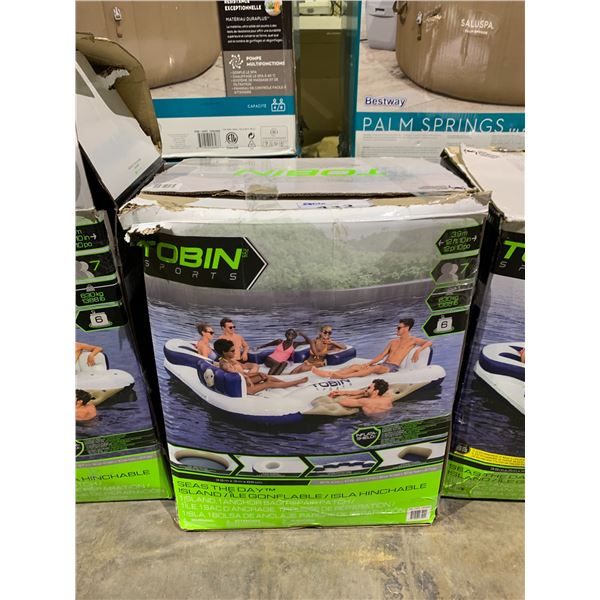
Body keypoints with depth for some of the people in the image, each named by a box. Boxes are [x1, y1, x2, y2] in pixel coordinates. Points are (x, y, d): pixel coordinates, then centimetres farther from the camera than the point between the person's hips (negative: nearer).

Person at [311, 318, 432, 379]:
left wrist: (418, 350, -21)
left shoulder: (412, 340, 7)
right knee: (356, 366, -14)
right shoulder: (393, 342, 25)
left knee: (376, 368, -39)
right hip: (382, 365, 7)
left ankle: (343, 376, -54)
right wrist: (369, 363, 6)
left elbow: (428, 342, -3)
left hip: (392, 367, -7)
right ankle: (330, 373, -32)